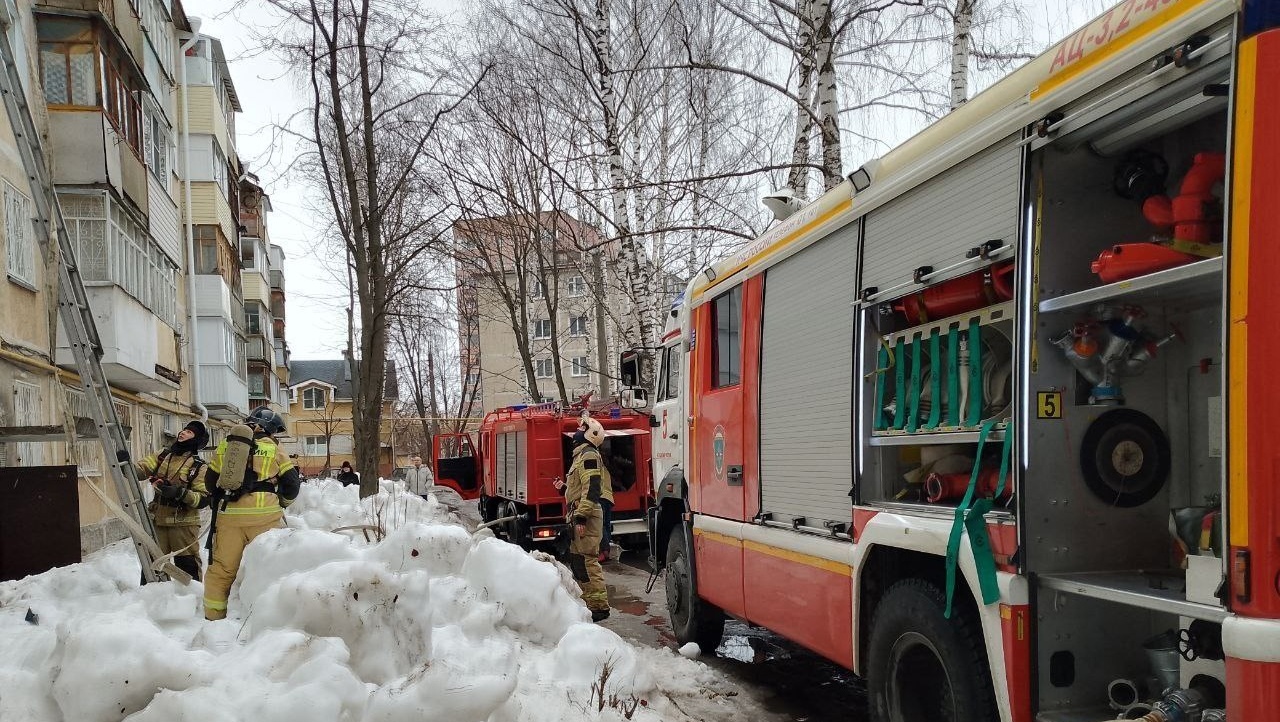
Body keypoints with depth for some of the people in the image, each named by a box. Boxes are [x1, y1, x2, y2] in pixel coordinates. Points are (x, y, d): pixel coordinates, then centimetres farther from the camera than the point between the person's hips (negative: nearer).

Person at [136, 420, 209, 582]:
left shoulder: (198, 466, -3)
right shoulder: (162, 456, 11)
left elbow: (204, 499, -11)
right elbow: (142, 469, -4)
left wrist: (180, 493, -26)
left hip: (183, 523, -4)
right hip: (157, 520, 4)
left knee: (188, 566, 0)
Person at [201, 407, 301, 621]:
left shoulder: (224, 447, 14)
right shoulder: (273, 450, 4)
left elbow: (210, 482, 20)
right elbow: (292, 484, 4)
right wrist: (282, 503, 23)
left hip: (229, 515, 3)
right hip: (264, 516, -3)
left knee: (221, 569, 10)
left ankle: (214, 616, 14)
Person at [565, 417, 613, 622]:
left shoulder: (589, 455, -11)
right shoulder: (582, 455, 22)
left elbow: (591, 489, -21)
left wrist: (581, 517, -25)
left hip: (586, 515, -11)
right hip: (580, 514, 11)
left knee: (587, 559, -12)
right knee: (579, 559, 15)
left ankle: (599, 606, -11)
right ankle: (588, 602, 23)